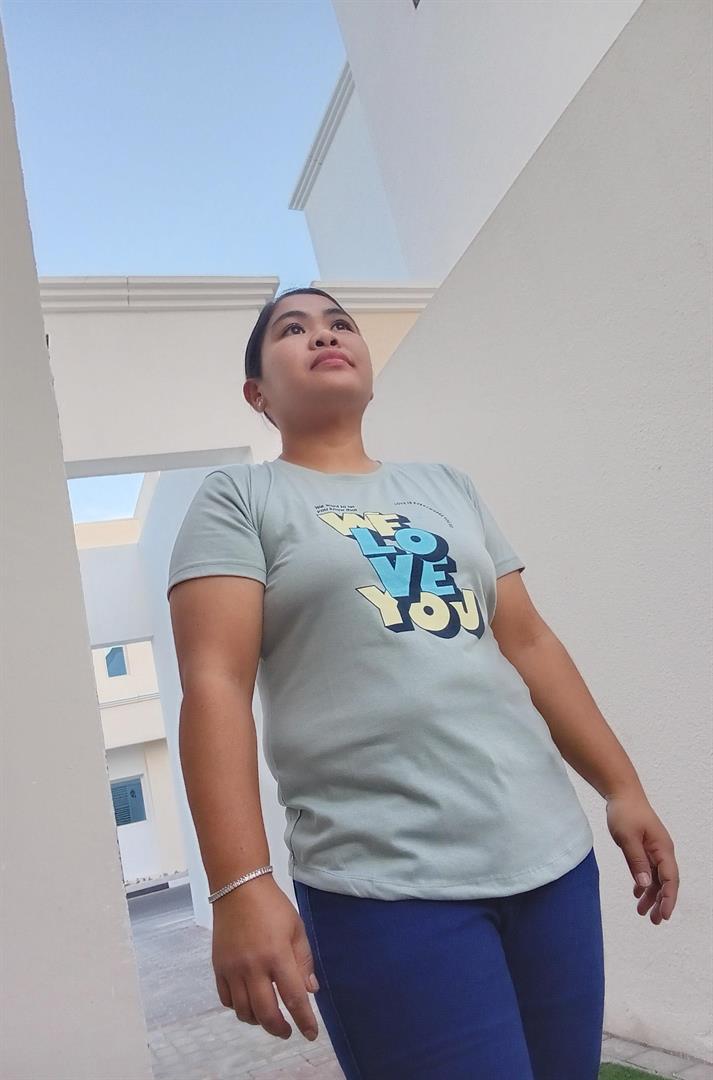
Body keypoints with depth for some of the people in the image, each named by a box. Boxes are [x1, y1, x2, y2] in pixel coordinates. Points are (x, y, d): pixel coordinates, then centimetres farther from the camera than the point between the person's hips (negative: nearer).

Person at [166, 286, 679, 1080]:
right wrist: (240, 887, -18)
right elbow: (214, 685, -10)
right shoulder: (236, 499, 1)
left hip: (550, 853, 5)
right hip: (385, 884, -5)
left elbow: (528, 643, 14)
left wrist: (622, 786, 11)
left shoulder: (448, 485, 16)